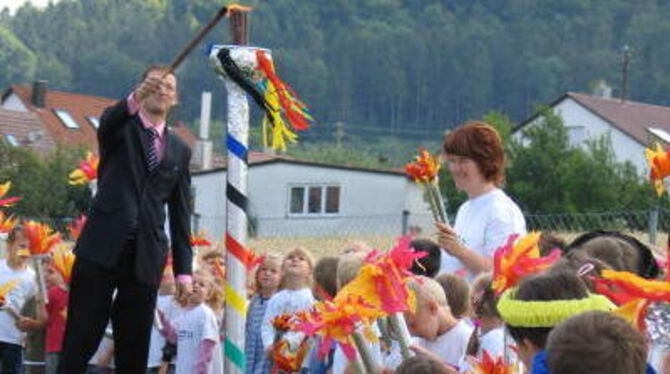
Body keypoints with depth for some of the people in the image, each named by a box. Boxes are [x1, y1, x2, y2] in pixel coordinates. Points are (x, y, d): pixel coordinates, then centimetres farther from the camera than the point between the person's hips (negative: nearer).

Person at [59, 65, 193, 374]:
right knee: (80, 340, -4)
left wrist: (183, 268, 8)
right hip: (103, 247, -3)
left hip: (146, 256, 3)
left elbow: (180, 213, 15)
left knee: (135, 348, 3)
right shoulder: (121, 127, 7)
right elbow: (107, 124, -19)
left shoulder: (180, 150, 17)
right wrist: (135, 99, -40)